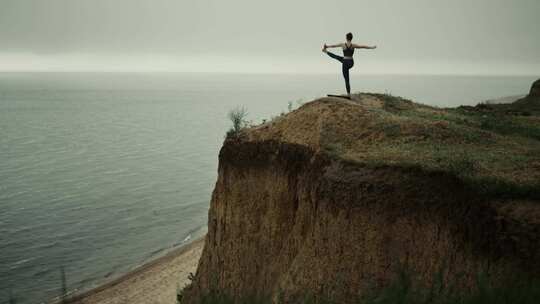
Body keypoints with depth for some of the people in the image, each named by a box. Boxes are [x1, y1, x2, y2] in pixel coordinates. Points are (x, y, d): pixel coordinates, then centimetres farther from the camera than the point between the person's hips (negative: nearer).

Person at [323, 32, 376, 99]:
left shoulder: (343, 45, -9)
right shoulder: (353, 45, -5)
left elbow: (333, 45, 5)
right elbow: (363, 46, 3)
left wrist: (327, 46, 22)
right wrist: (372, 47, 17)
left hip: (345, 63, -3)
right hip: (351, 63, 3)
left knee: (347, 80, 5)